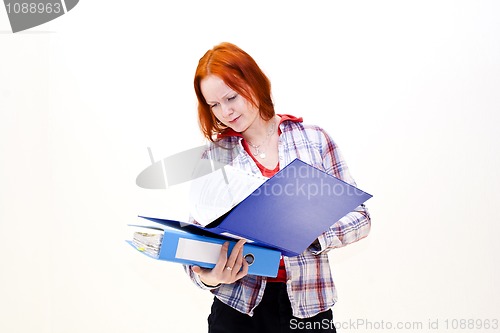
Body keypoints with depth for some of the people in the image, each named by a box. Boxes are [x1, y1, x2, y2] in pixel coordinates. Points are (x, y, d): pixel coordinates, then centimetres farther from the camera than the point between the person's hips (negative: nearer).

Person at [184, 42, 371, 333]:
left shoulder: (314, 140, -2)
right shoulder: (214, 155, 0)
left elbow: (359, 217, -1)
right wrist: (207, 277, -22)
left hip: (308, 305, 0)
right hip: (237, 305, 1)